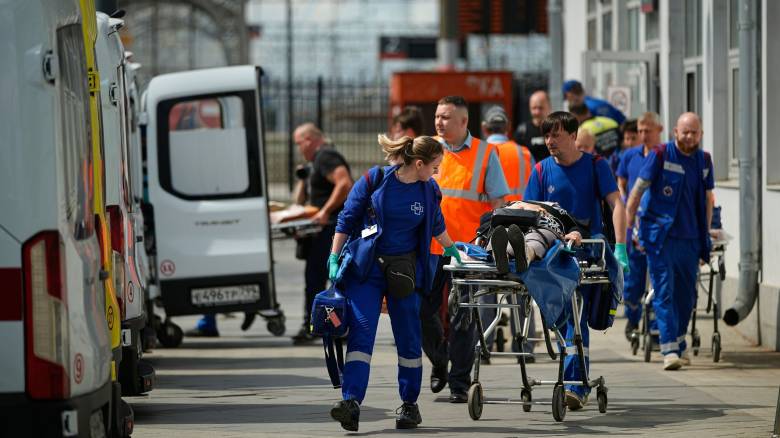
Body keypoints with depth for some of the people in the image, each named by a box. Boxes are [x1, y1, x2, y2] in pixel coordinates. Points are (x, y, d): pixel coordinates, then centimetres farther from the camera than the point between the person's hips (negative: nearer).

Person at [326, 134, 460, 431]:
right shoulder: (374, 180, -6)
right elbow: (346, 220, -1)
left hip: (406, 271, 3)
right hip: (366, 267, -3)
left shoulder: (429, 191, 4)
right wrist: (334, 259, -4)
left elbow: (436, 224, 24)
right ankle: (351, 403, -23)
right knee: (361, 331, -14)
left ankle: (410, 405, 19)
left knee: (409, 339, 5)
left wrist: (452, 249, 34)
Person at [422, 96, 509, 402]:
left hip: (469, 247, -3)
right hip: (430, 246, 3)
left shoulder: (485, 153, 1)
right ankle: (439, 363, 27)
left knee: (462, 318, 0)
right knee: (422, 310, 2)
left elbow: (497, 202, 0)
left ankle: (459, 382, 8)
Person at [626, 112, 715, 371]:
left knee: (686, 295, 11)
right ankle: (670, 350, -14)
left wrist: (706, 238, 17)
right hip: (660, 237, -5)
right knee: (664, 293, -10)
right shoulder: (660, 155, -6)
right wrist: (628, 228, -6)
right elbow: (637, 191, -3)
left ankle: (679, 345, 27)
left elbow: (707, 199, 20)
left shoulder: (704, 160, 10)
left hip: (690, 239, 5)